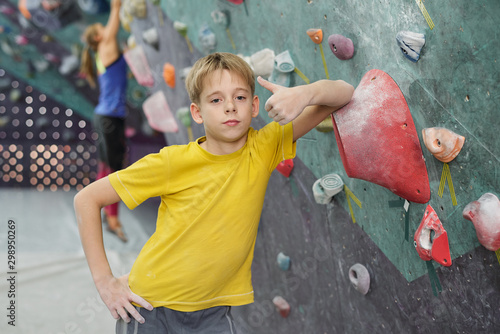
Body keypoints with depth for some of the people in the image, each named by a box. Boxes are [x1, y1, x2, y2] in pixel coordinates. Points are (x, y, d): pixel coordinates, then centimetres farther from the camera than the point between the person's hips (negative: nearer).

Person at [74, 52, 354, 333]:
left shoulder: (263, 149, -11)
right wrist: (105, 281, -12)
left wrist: (305, 93, -37)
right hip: (150, 308, -1)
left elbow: (344, 94, -15)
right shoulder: (173, 163, -17)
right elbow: (87, 198, -10)